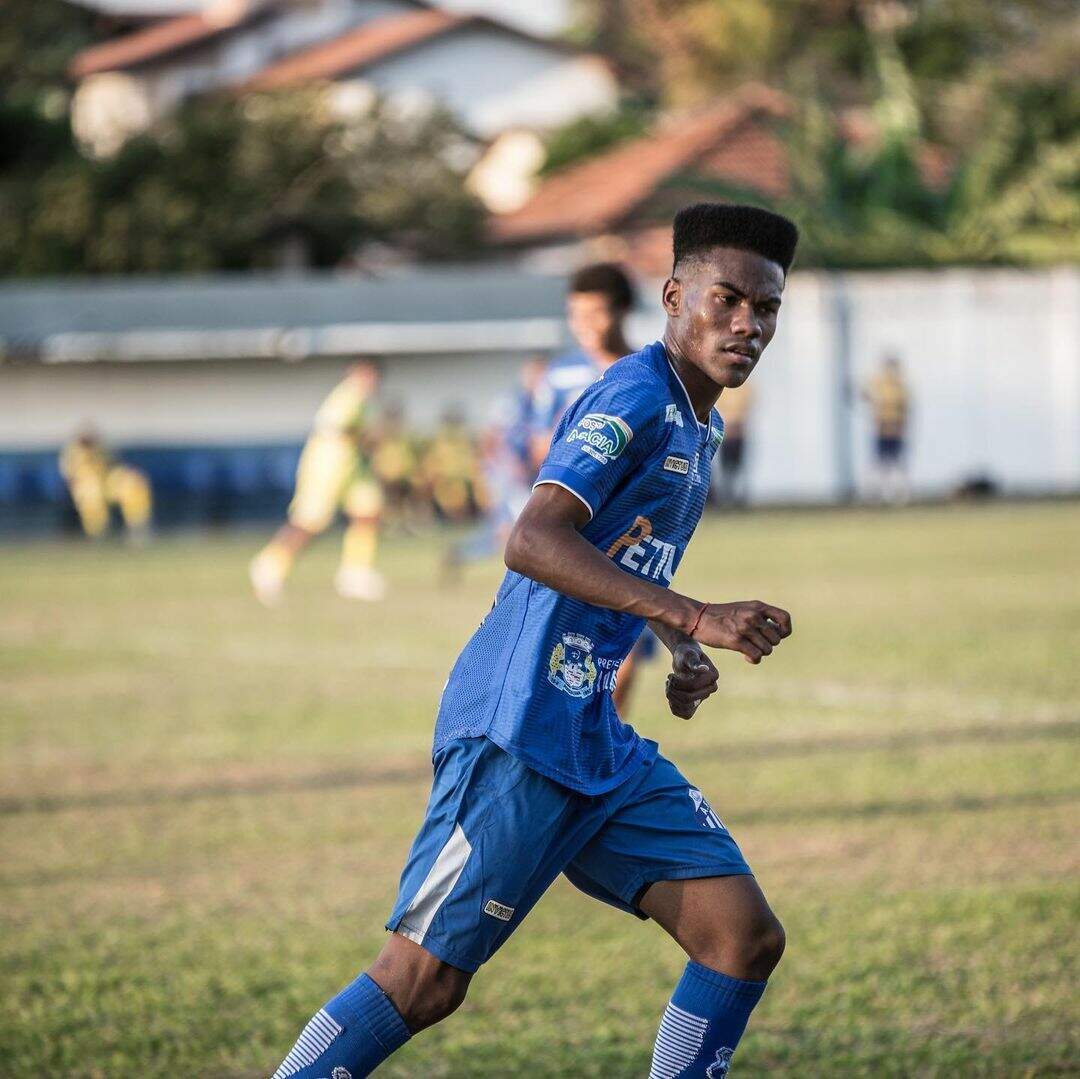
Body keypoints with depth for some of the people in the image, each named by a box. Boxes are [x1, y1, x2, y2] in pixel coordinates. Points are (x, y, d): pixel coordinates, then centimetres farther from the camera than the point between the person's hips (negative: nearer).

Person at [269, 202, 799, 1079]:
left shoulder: (698, 425, 17)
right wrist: (694, 620, -30)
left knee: (746, 938, -1)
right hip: (521, 731, -9)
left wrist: (680, 661, 14)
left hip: (603, 742, 9)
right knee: (423, 981, -10)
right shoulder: (636, 397, -12)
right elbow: (533, 542, -25)